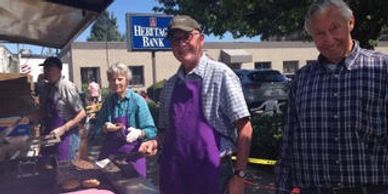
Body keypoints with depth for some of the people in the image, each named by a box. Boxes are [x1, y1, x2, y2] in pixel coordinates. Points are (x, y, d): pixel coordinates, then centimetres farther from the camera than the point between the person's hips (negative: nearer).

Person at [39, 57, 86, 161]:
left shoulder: (67, 87, -14)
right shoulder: (45, 89, 6)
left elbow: (81, 114, -14)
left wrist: (63, 129, -18)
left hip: (65, 137, -6)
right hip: (48, 138, 6)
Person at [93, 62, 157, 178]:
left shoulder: (137, 100, -8)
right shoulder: (108, 100, 4)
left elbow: (151, 130, -10)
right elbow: (97, 126, 11)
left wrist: (139, 133, -29)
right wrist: (105, 127, -10)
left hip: (132, 153, -3)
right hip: (109, 152, 3)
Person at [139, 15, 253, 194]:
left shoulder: (220, 75, -9)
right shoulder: (170, 85, 8)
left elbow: (244, 128, -11)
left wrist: (239, 175, -13)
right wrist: (156, 143, -2)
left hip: (210, 174, -5)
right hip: (173, 174, 6)